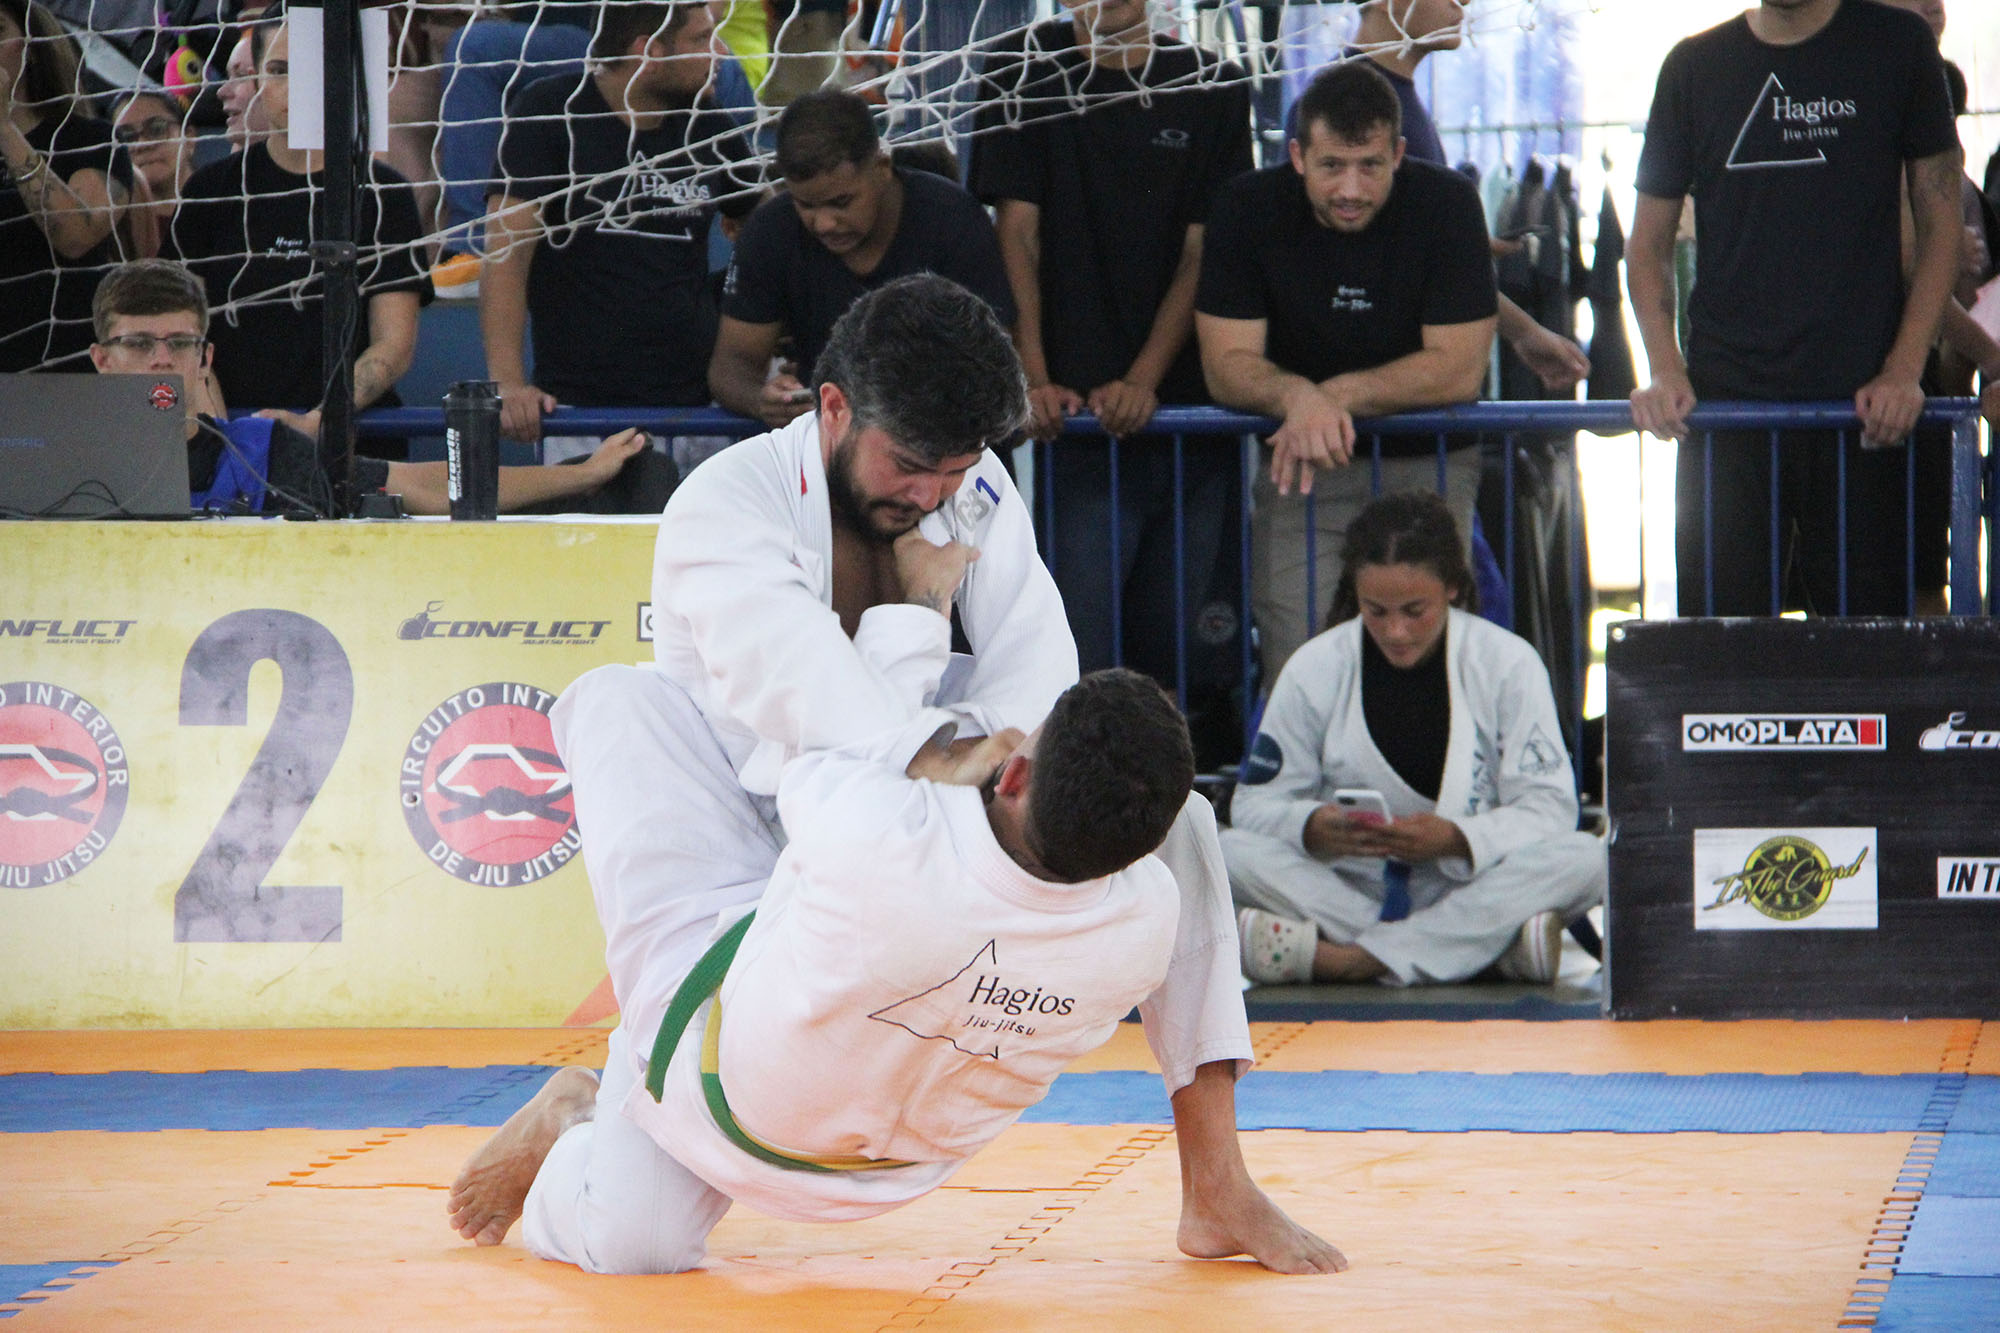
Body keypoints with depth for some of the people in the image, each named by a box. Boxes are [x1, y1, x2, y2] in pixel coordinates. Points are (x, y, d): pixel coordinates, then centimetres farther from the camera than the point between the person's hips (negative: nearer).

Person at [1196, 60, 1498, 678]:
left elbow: (1459, 370, -10)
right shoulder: (1250, 209, -5)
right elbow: (1227, 364, -8)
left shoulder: (1446, 203, -8)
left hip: (1424, 468, -1)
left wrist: (1338, 396, -18)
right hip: (1299, 467, 1)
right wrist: (1296, 396, -29)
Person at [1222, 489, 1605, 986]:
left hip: (1471, 888, -1)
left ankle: (1340, 958, -36)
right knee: (1231, 855, -27)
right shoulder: (1315, 668, 1)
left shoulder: (1508, 662, -2)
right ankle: (1492, 942, -34)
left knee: (1584, 860, -31)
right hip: (1348, 886, 1)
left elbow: (1548, 806, -7)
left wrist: (1457, 838, -26)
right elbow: (1255, 804, 1)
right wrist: (1314, 828, -23)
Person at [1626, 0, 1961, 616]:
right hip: (1723, 398, 1)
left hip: (1860, 401, -1)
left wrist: (1904, 370, -6)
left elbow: (1940, 223, 6)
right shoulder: (1695, 65, 9)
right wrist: (1665, 371, -3)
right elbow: (1648, 242, 13)